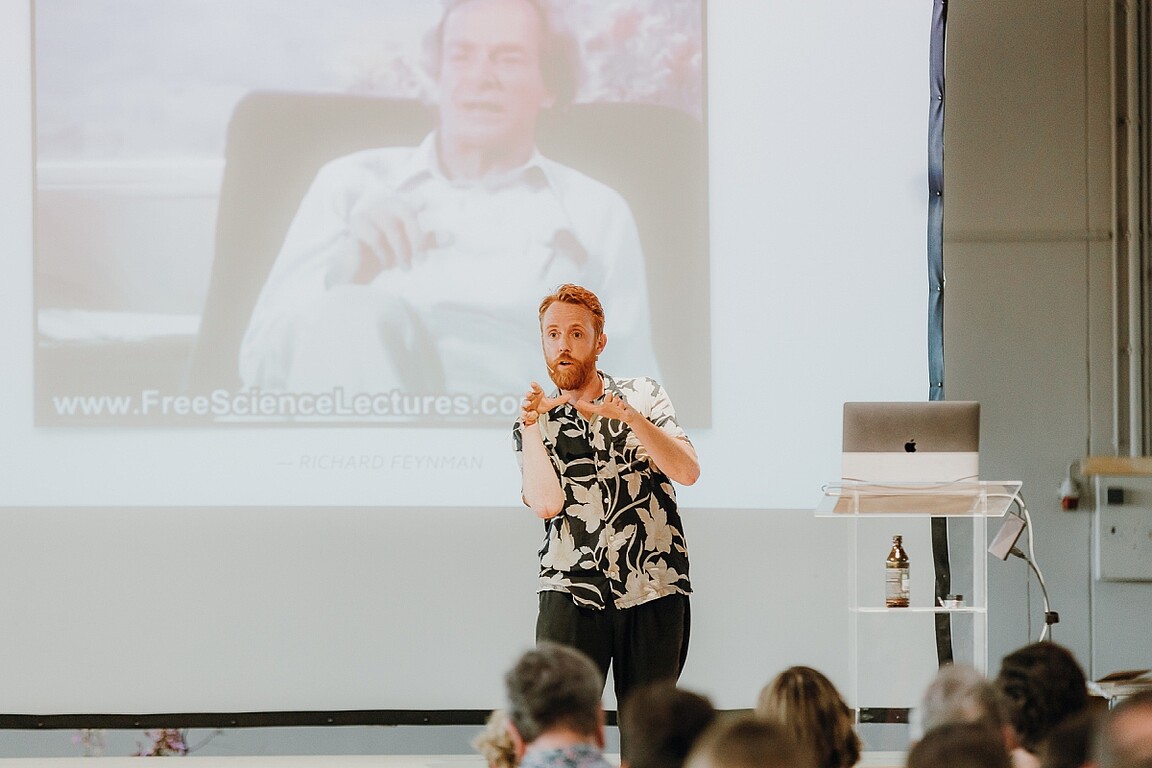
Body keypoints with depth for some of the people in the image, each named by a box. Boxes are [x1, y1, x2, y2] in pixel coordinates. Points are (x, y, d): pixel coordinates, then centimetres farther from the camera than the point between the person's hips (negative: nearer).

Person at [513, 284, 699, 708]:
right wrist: (529, 424, -11)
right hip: (572, 593, -1)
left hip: (656, 593, 1)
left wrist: (630, 417, -17)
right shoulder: (535, 424, 9)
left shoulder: (642, 396, 9)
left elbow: (687, 472, -7)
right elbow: (547, 503, -9)